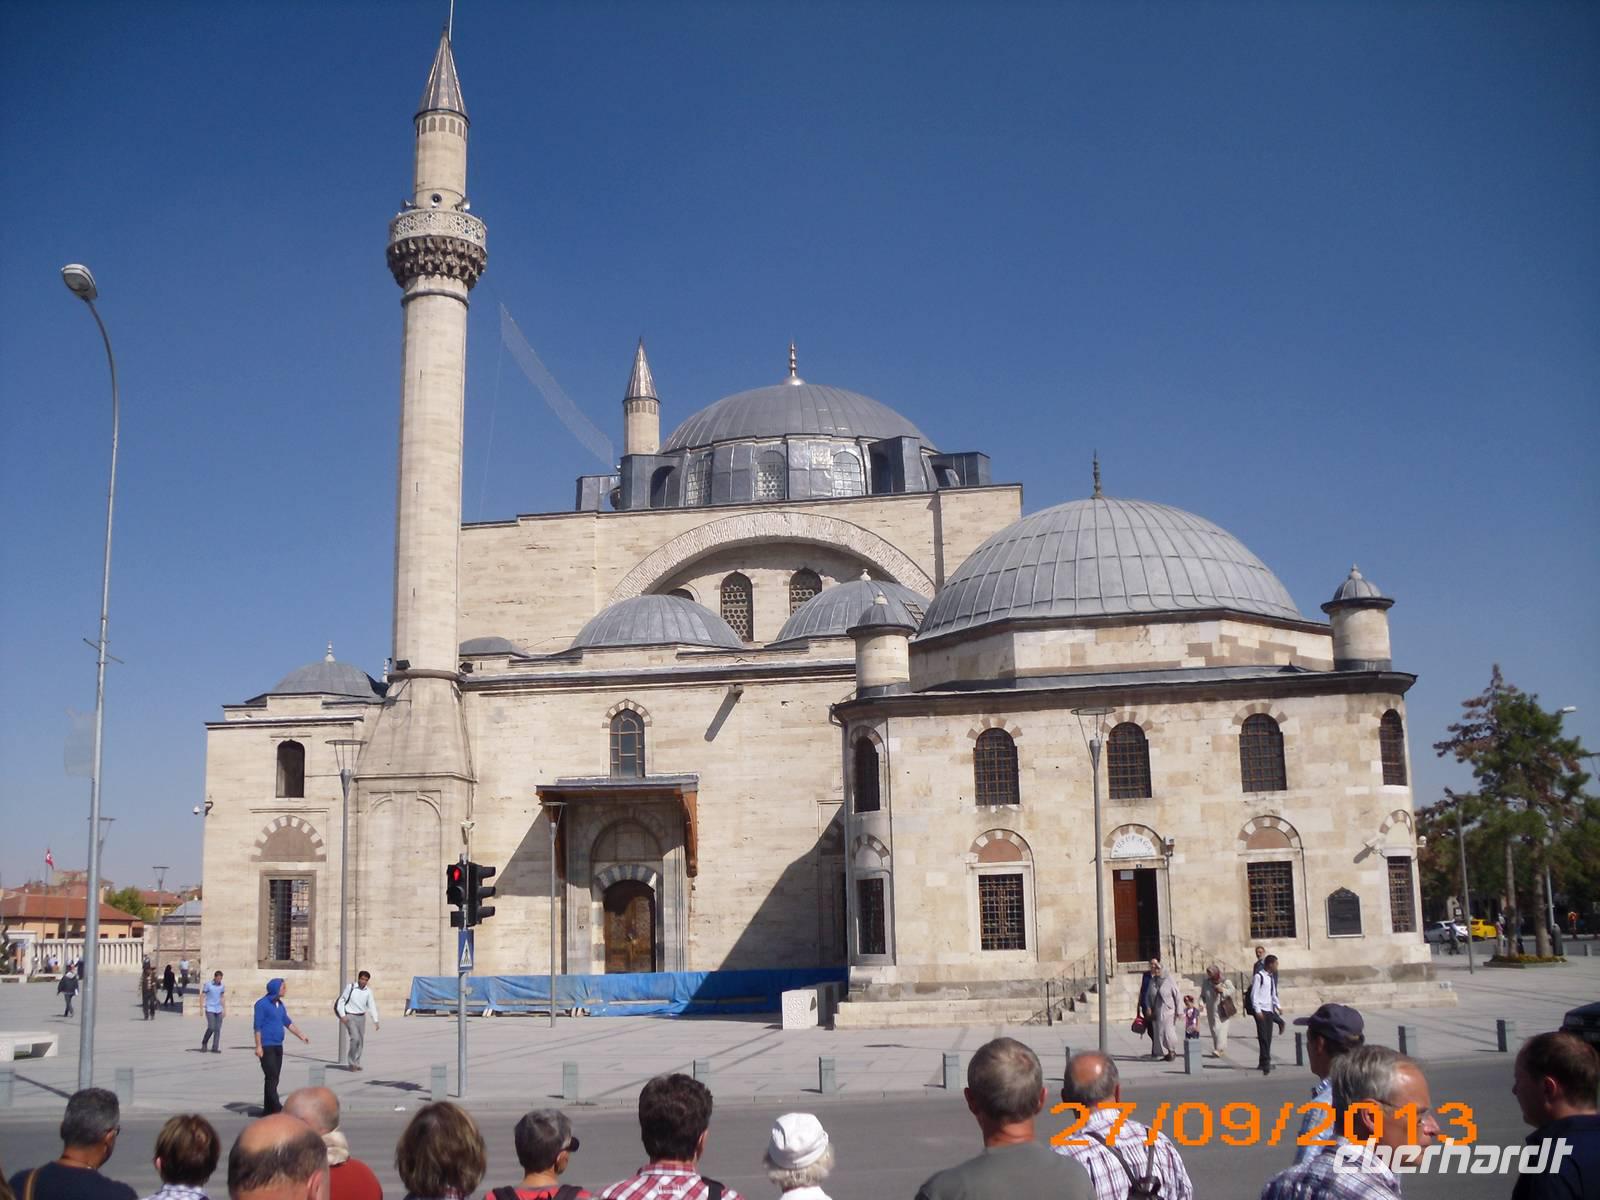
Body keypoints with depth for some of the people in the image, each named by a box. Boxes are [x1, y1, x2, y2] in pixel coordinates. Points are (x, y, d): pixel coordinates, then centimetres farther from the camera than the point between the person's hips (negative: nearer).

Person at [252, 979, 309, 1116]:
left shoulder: (280, 1004, 14)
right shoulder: (262, 1004, -9)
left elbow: (288, 1022, 22)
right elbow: (258, 1026, -12)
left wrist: (301, 1035, 20)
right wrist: (258, 1046, -17)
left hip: (278, 1046, 8)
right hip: (267, 1046, -8)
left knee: (273, 1078, 9)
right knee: (271, 1076, -10)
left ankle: (269, 1108, 15)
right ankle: (277, 1108, -13)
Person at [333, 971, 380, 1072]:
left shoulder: (368, 991, 0)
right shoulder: (350, 988, -8)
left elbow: (372, 1006, -4)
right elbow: (341, 1001, -2)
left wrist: (375, 1021, -13)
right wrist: (342, 1016, -12)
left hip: (361, 1017, 4)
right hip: (350, 1016, -4)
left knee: (361, 1041, 7)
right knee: (355, 1038, -19)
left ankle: (356, 1063, 23)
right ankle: (352, 1063, -6)